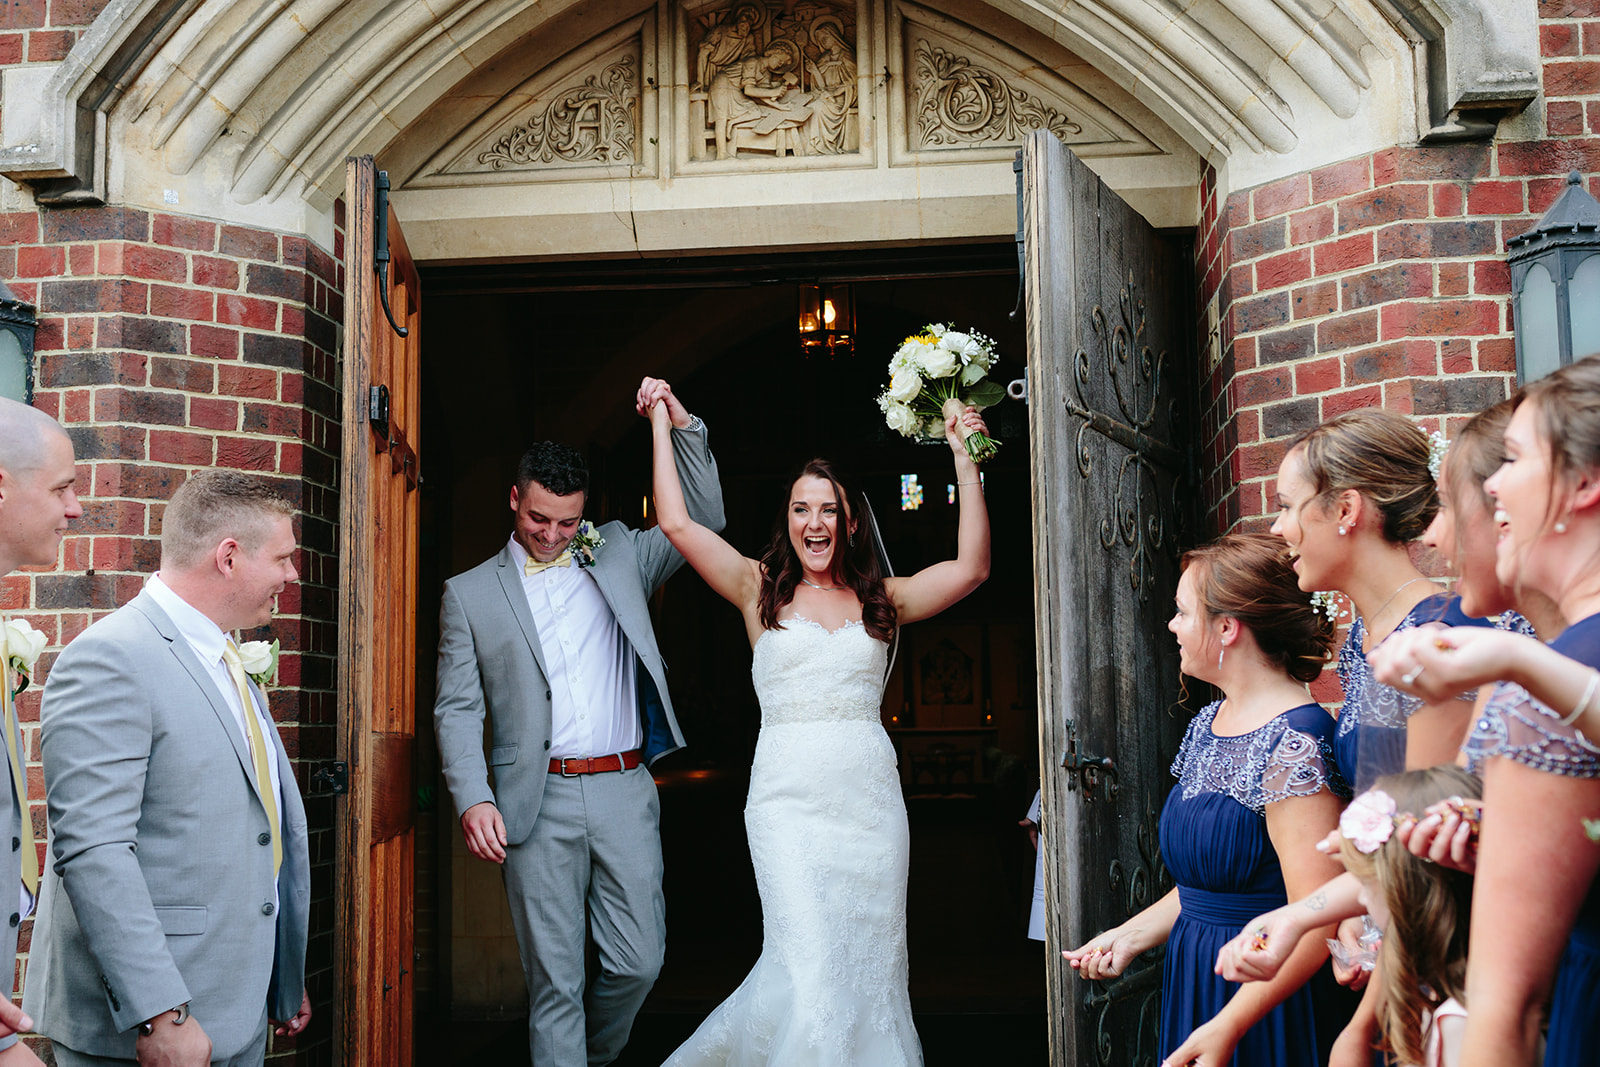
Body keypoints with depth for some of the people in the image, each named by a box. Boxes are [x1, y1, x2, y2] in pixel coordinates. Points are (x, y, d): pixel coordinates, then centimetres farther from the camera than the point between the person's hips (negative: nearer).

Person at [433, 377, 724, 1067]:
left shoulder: (617, 554, 13)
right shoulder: (470, 594, 7)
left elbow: (703, 520, 10)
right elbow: (457, 710, 3)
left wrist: (682, 425, -2)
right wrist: (472, 798, -12)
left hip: (625, 791, 2)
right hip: (538, 802, -2)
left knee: (639, 962, 7)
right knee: (554, 981, 3)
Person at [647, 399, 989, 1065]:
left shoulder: (881, 600, 11)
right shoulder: (760, 590, 7)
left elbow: (971, 567, 0)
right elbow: (677, 523, 0)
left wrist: (965, 462, -3)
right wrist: (661, 423, 6)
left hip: (871, 800, 3)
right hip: (789, 801, -3)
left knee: (871, 966, 6)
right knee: (807, 965, -13)